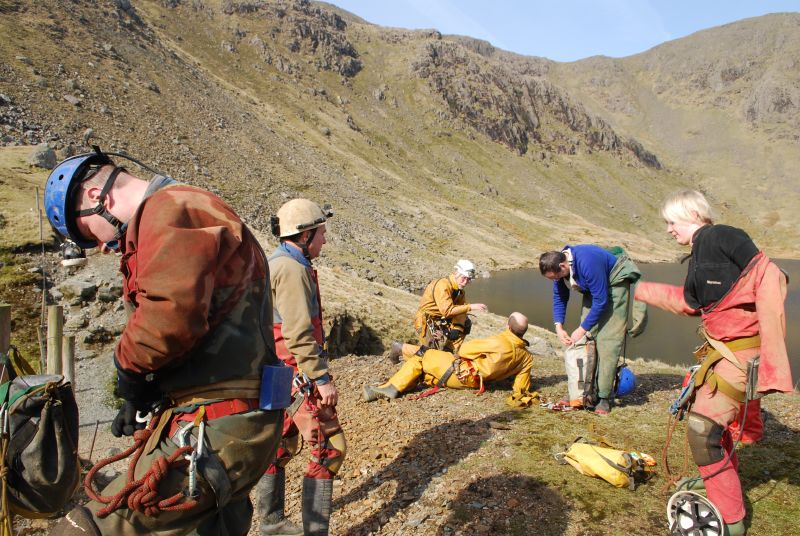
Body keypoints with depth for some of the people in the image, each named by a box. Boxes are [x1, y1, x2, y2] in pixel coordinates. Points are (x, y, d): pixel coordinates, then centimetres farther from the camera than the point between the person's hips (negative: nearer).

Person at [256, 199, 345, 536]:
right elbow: (298, 333, -24)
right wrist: (322, 378, -21)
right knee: (329, 448, -5)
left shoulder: (277, 263, 15)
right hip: (296, 373, -11)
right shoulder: (292, 268, -17)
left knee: (283, 444, 20)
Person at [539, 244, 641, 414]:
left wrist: (582, 329, -24)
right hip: (593, 288, 7)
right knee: (587, 338, -1)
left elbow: (601, 301, -29)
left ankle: (605, 397, -11)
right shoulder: (559, 267, -13)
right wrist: (559, 327, -11)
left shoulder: (587, 263, -36)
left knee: (608, 342, -15)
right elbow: (559, 298, 0)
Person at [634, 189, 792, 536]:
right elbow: (687, 302, 21)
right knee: (709, 417, 24)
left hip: (741, 350, -10)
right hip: (721, 348, 10)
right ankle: (720, 479, 48)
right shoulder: (699, 254, 11)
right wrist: (641, 291, 28)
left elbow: (768, 279, -25)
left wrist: (771, 355, -28)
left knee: (702, 428, -9)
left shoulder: (721, 236, -16)